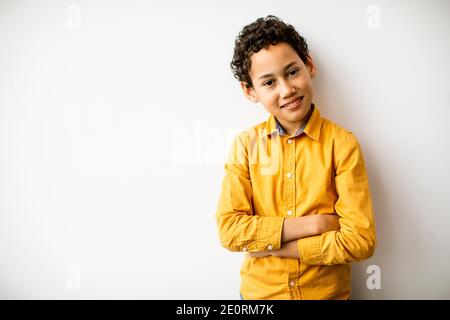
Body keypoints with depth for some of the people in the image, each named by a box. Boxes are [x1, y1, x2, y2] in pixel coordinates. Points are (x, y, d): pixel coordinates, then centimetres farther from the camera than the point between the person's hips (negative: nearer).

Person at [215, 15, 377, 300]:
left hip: (326, 291, -1)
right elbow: (229, 229, -15)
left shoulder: (342, 143, -13)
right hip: (258, 290, 1)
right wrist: (313, 224, -21)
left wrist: (267, 243, -18)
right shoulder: (245, 145, -8)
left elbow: (361, 240, -17)